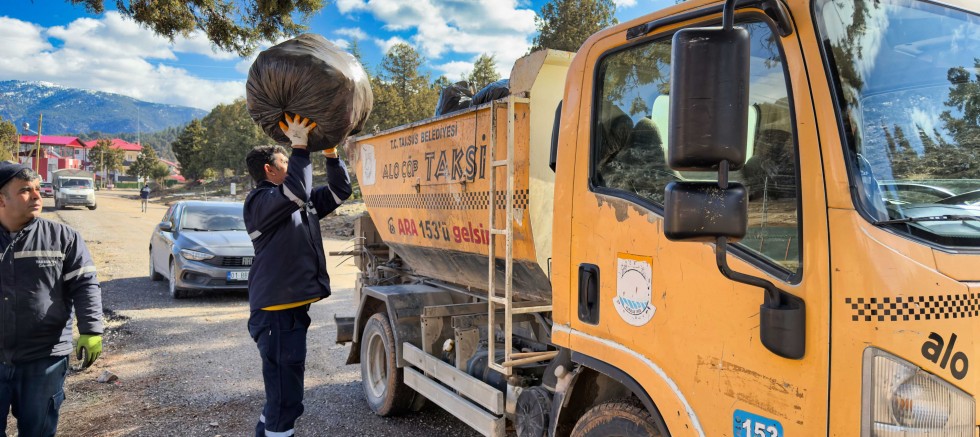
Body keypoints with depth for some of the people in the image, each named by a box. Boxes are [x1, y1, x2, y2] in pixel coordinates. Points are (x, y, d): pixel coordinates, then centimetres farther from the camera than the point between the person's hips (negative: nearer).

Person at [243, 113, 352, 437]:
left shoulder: (304, 203, 15)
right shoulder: (260, 201, -10)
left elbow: (339, 192, 19)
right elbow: (296, 192, -29)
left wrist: (330, 152, 7)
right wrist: (300, 146, -23)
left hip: (295, 308, 10)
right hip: (276, 311, -9)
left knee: (283, 390, 22)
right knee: (285, 397, -7)